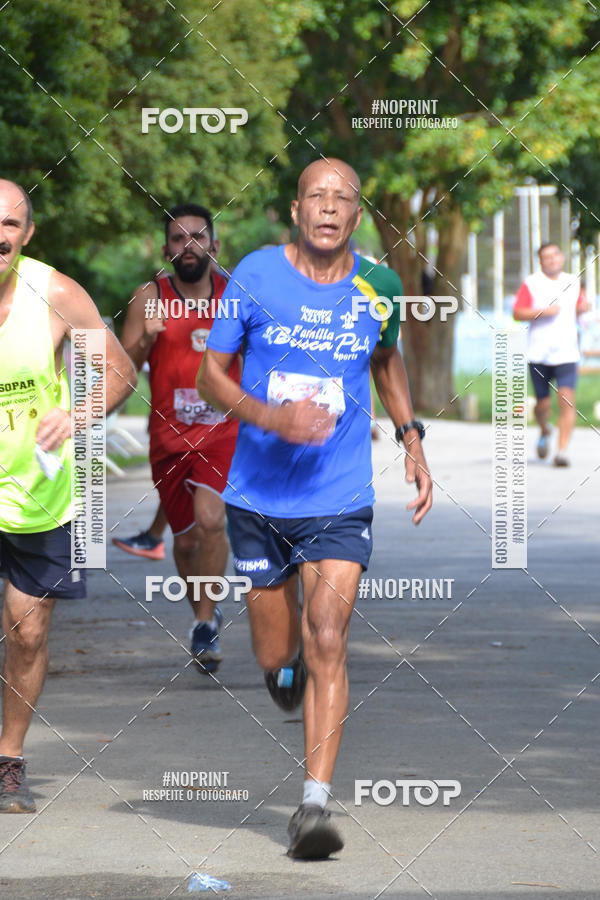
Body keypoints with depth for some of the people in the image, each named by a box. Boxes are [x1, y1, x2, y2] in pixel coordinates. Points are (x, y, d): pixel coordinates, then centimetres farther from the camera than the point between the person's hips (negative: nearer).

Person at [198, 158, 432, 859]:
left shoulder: (376, 286, 0)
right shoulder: (255, 276, -7)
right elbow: (211, 375, -2)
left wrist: (412, 440, 11)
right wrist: (272, 417, -20)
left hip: (340, 502, 0)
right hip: (258, 494, 0)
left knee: (326, 645, -15)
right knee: (275, 655, 10)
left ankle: (314, 807, -14)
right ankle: (287, 665, 50)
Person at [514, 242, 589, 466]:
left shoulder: (573, 282, 10)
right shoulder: (531, 284, 1)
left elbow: (579, 308, 24)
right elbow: (517, 313, -4)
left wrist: (583, 308, 1)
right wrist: (543, 312, -17)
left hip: (567, 353, 1)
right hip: (539, 354, -1)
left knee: (567, 400, -14)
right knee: (543, 403, 5)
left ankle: (562, 450, -13)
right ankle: (544, 431, 39)